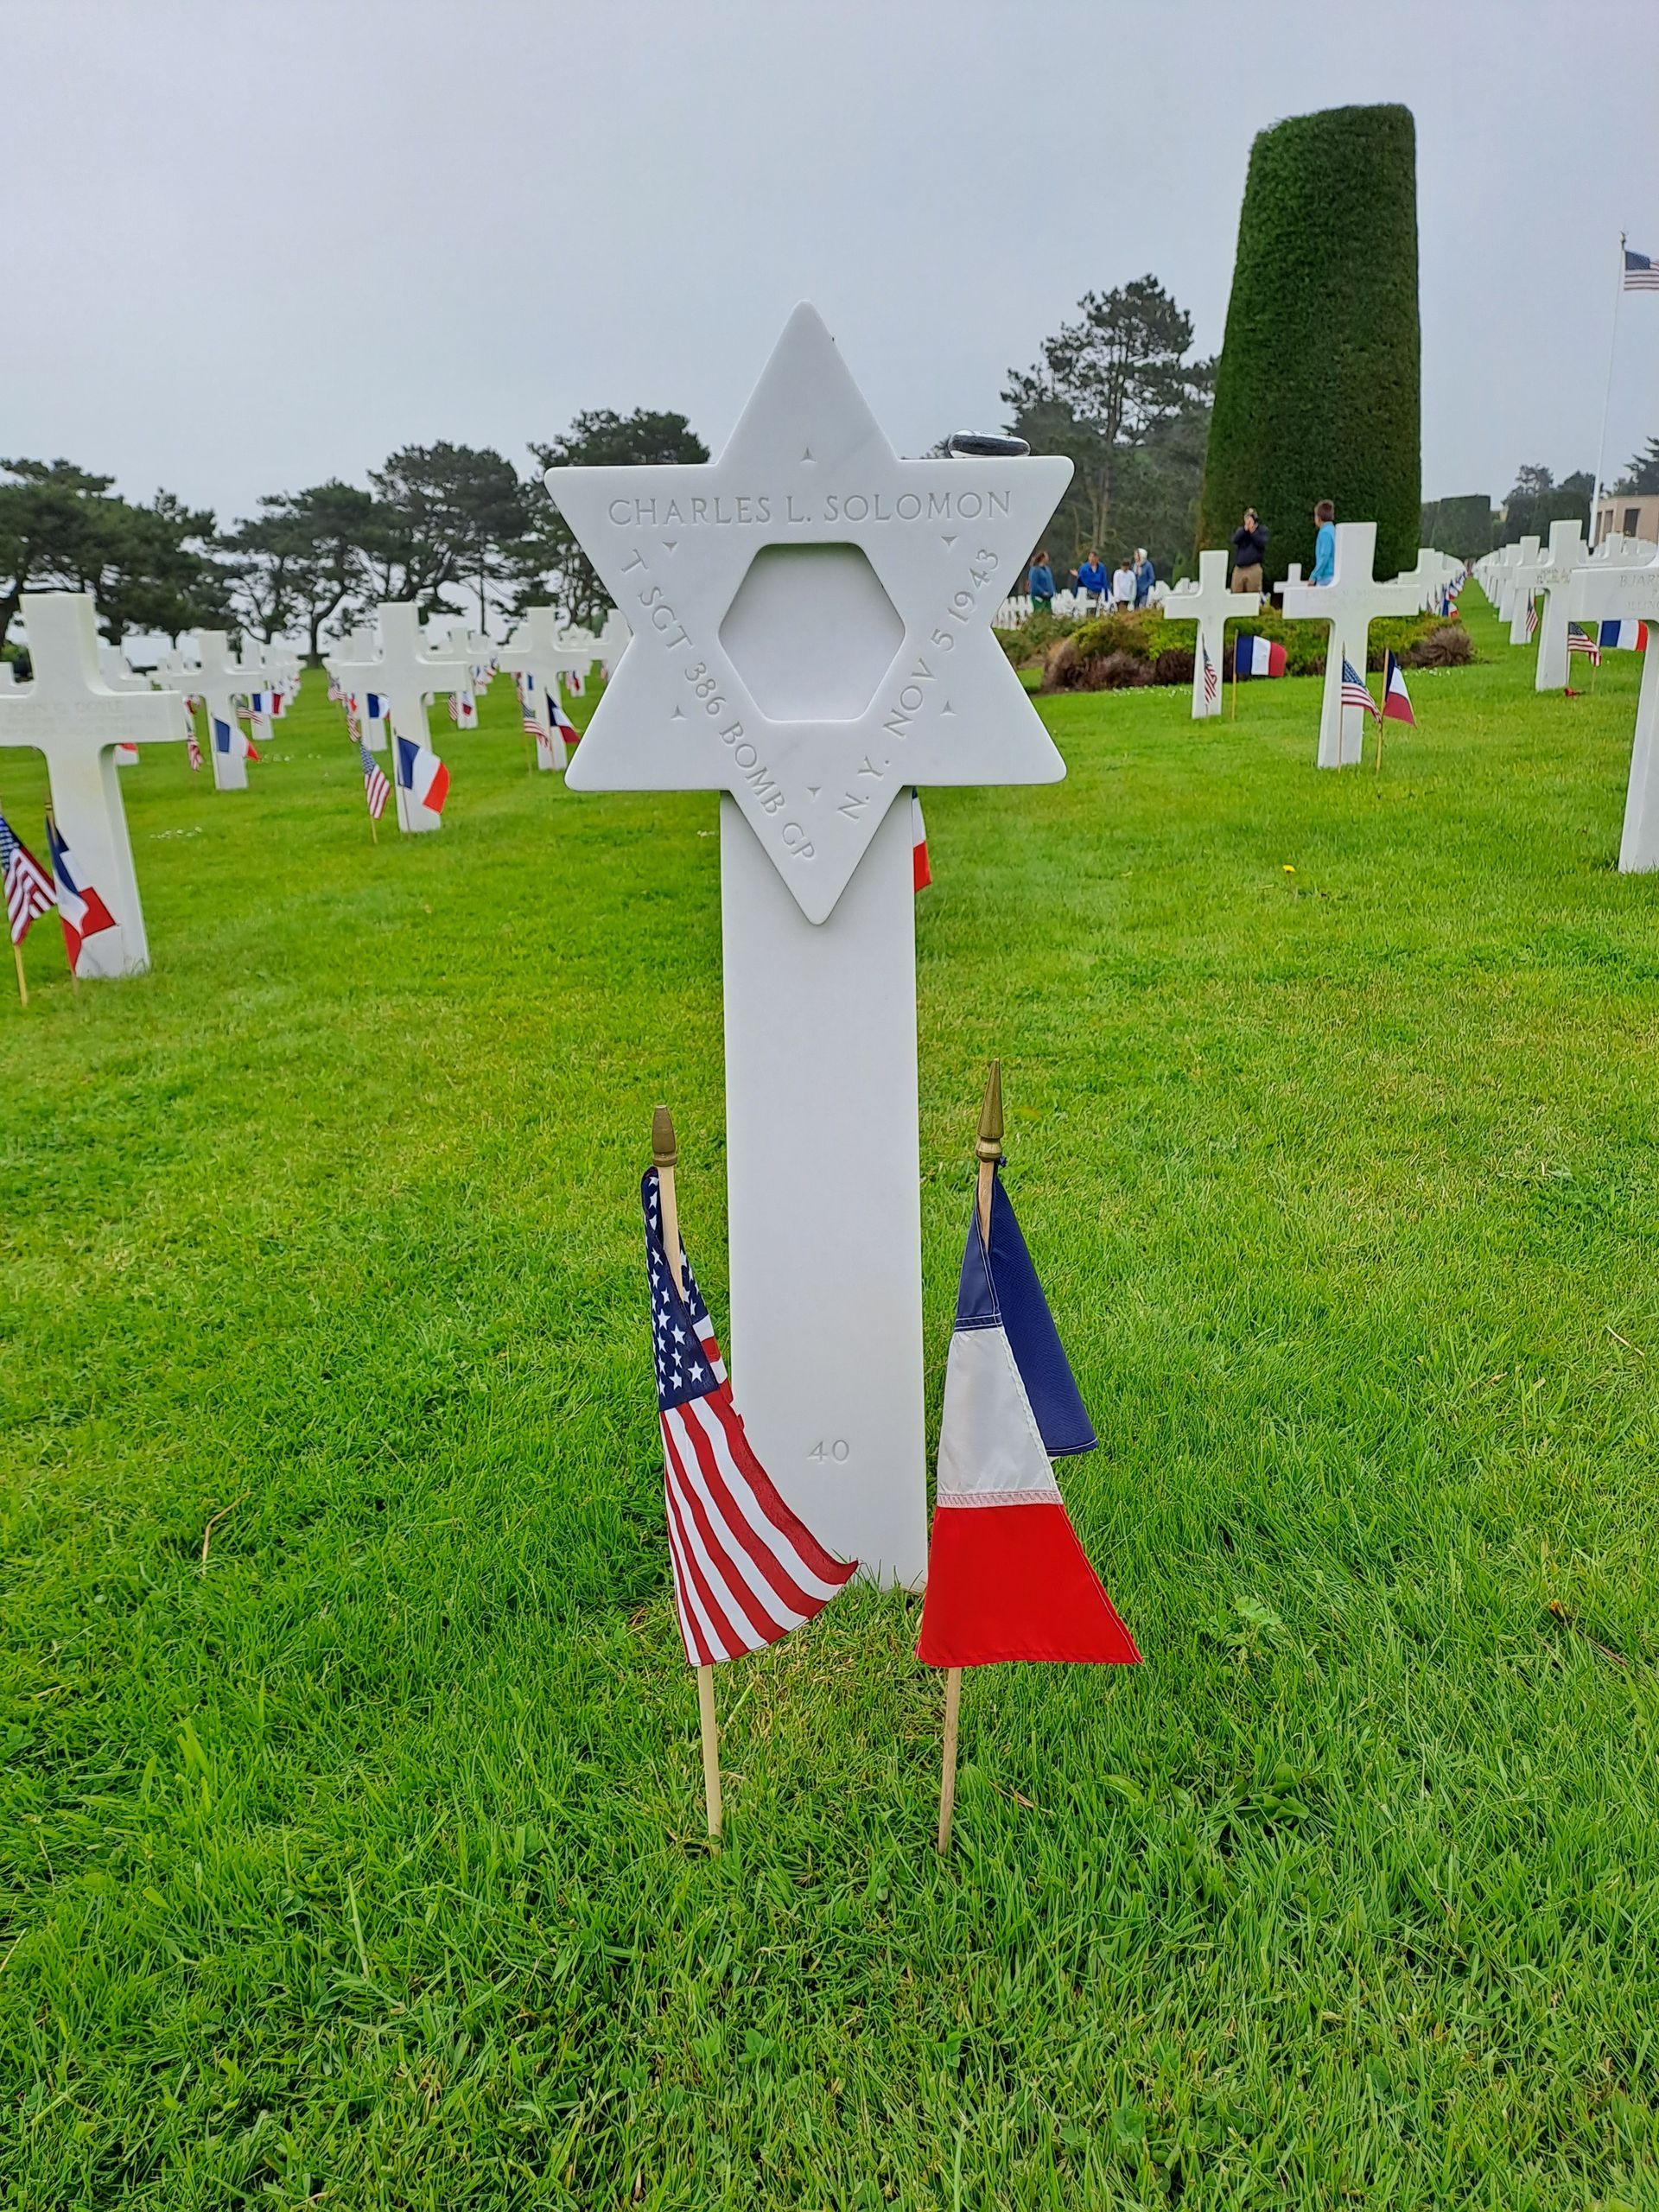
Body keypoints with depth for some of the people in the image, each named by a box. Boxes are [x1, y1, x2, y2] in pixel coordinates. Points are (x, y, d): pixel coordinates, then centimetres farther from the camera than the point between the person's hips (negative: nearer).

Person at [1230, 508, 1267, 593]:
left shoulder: (1262, 530, 9)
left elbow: (1262, 543, -7)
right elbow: (1234, 540, -2)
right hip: (1238, 569, 3)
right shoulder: (1240, 530, 17)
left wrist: (1252, 531, -10)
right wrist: (1245, 529, -12)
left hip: (1254, 568, -3)